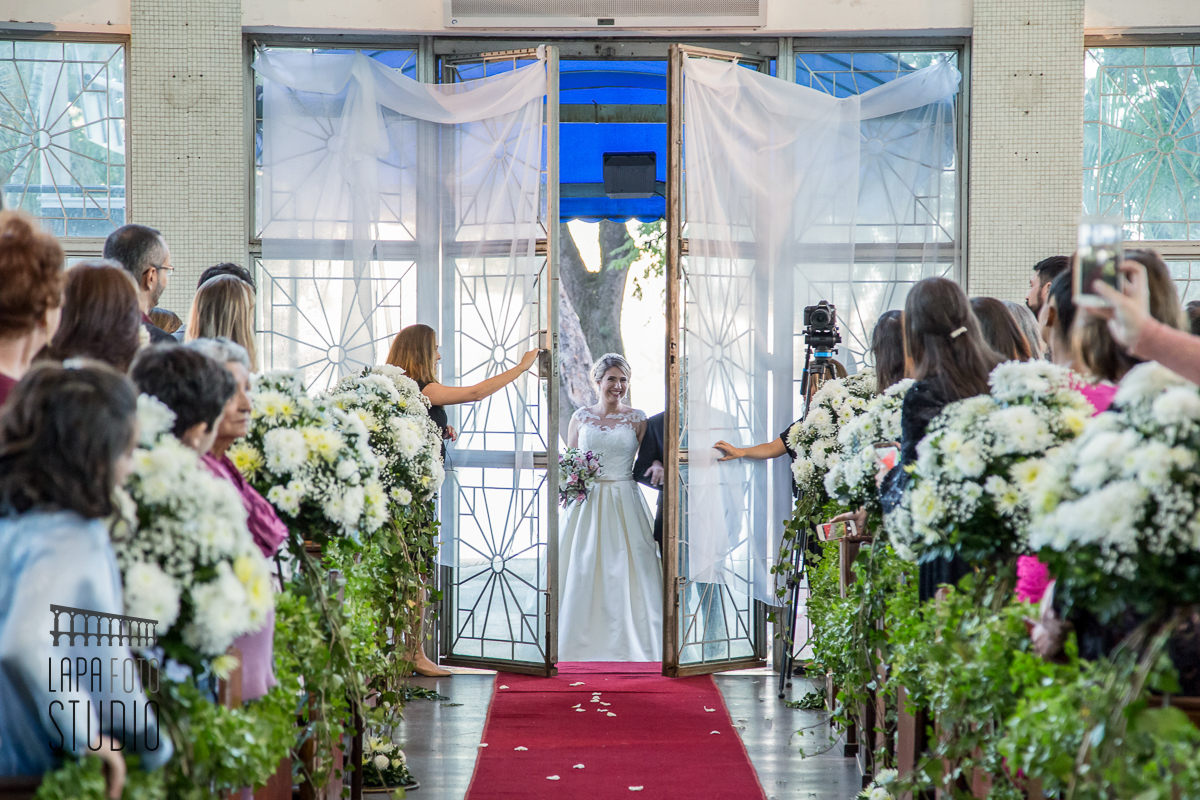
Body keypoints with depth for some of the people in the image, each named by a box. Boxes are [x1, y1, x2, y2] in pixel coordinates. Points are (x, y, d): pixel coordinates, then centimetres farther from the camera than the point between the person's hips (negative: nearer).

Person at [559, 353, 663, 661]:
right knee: (581, 571, 0)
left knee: (626, 571, -3)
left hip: (624, 505, -1)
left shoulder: (638, 419, 4)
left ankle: (627, 645, 4)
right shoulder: (580, 417, 7)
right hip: (586, 504, 1)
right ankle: (582, 644, 8)